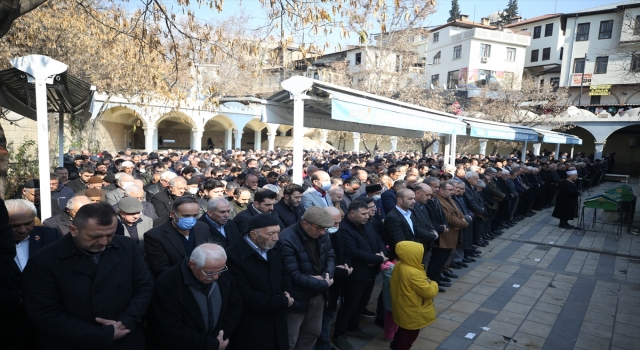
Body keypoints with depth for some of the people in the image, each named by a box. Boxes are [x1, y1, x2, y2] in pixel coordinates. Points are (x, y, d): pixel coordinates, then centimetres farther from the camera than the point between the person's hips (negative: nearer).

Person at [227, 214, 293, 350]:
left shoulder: (273, 251, 4)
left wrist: (285, 293, -9)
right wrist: (283, 302, -17)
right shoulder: (234, 256, -21)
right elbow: (246, 295, -23)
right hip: (251, 329, -6)